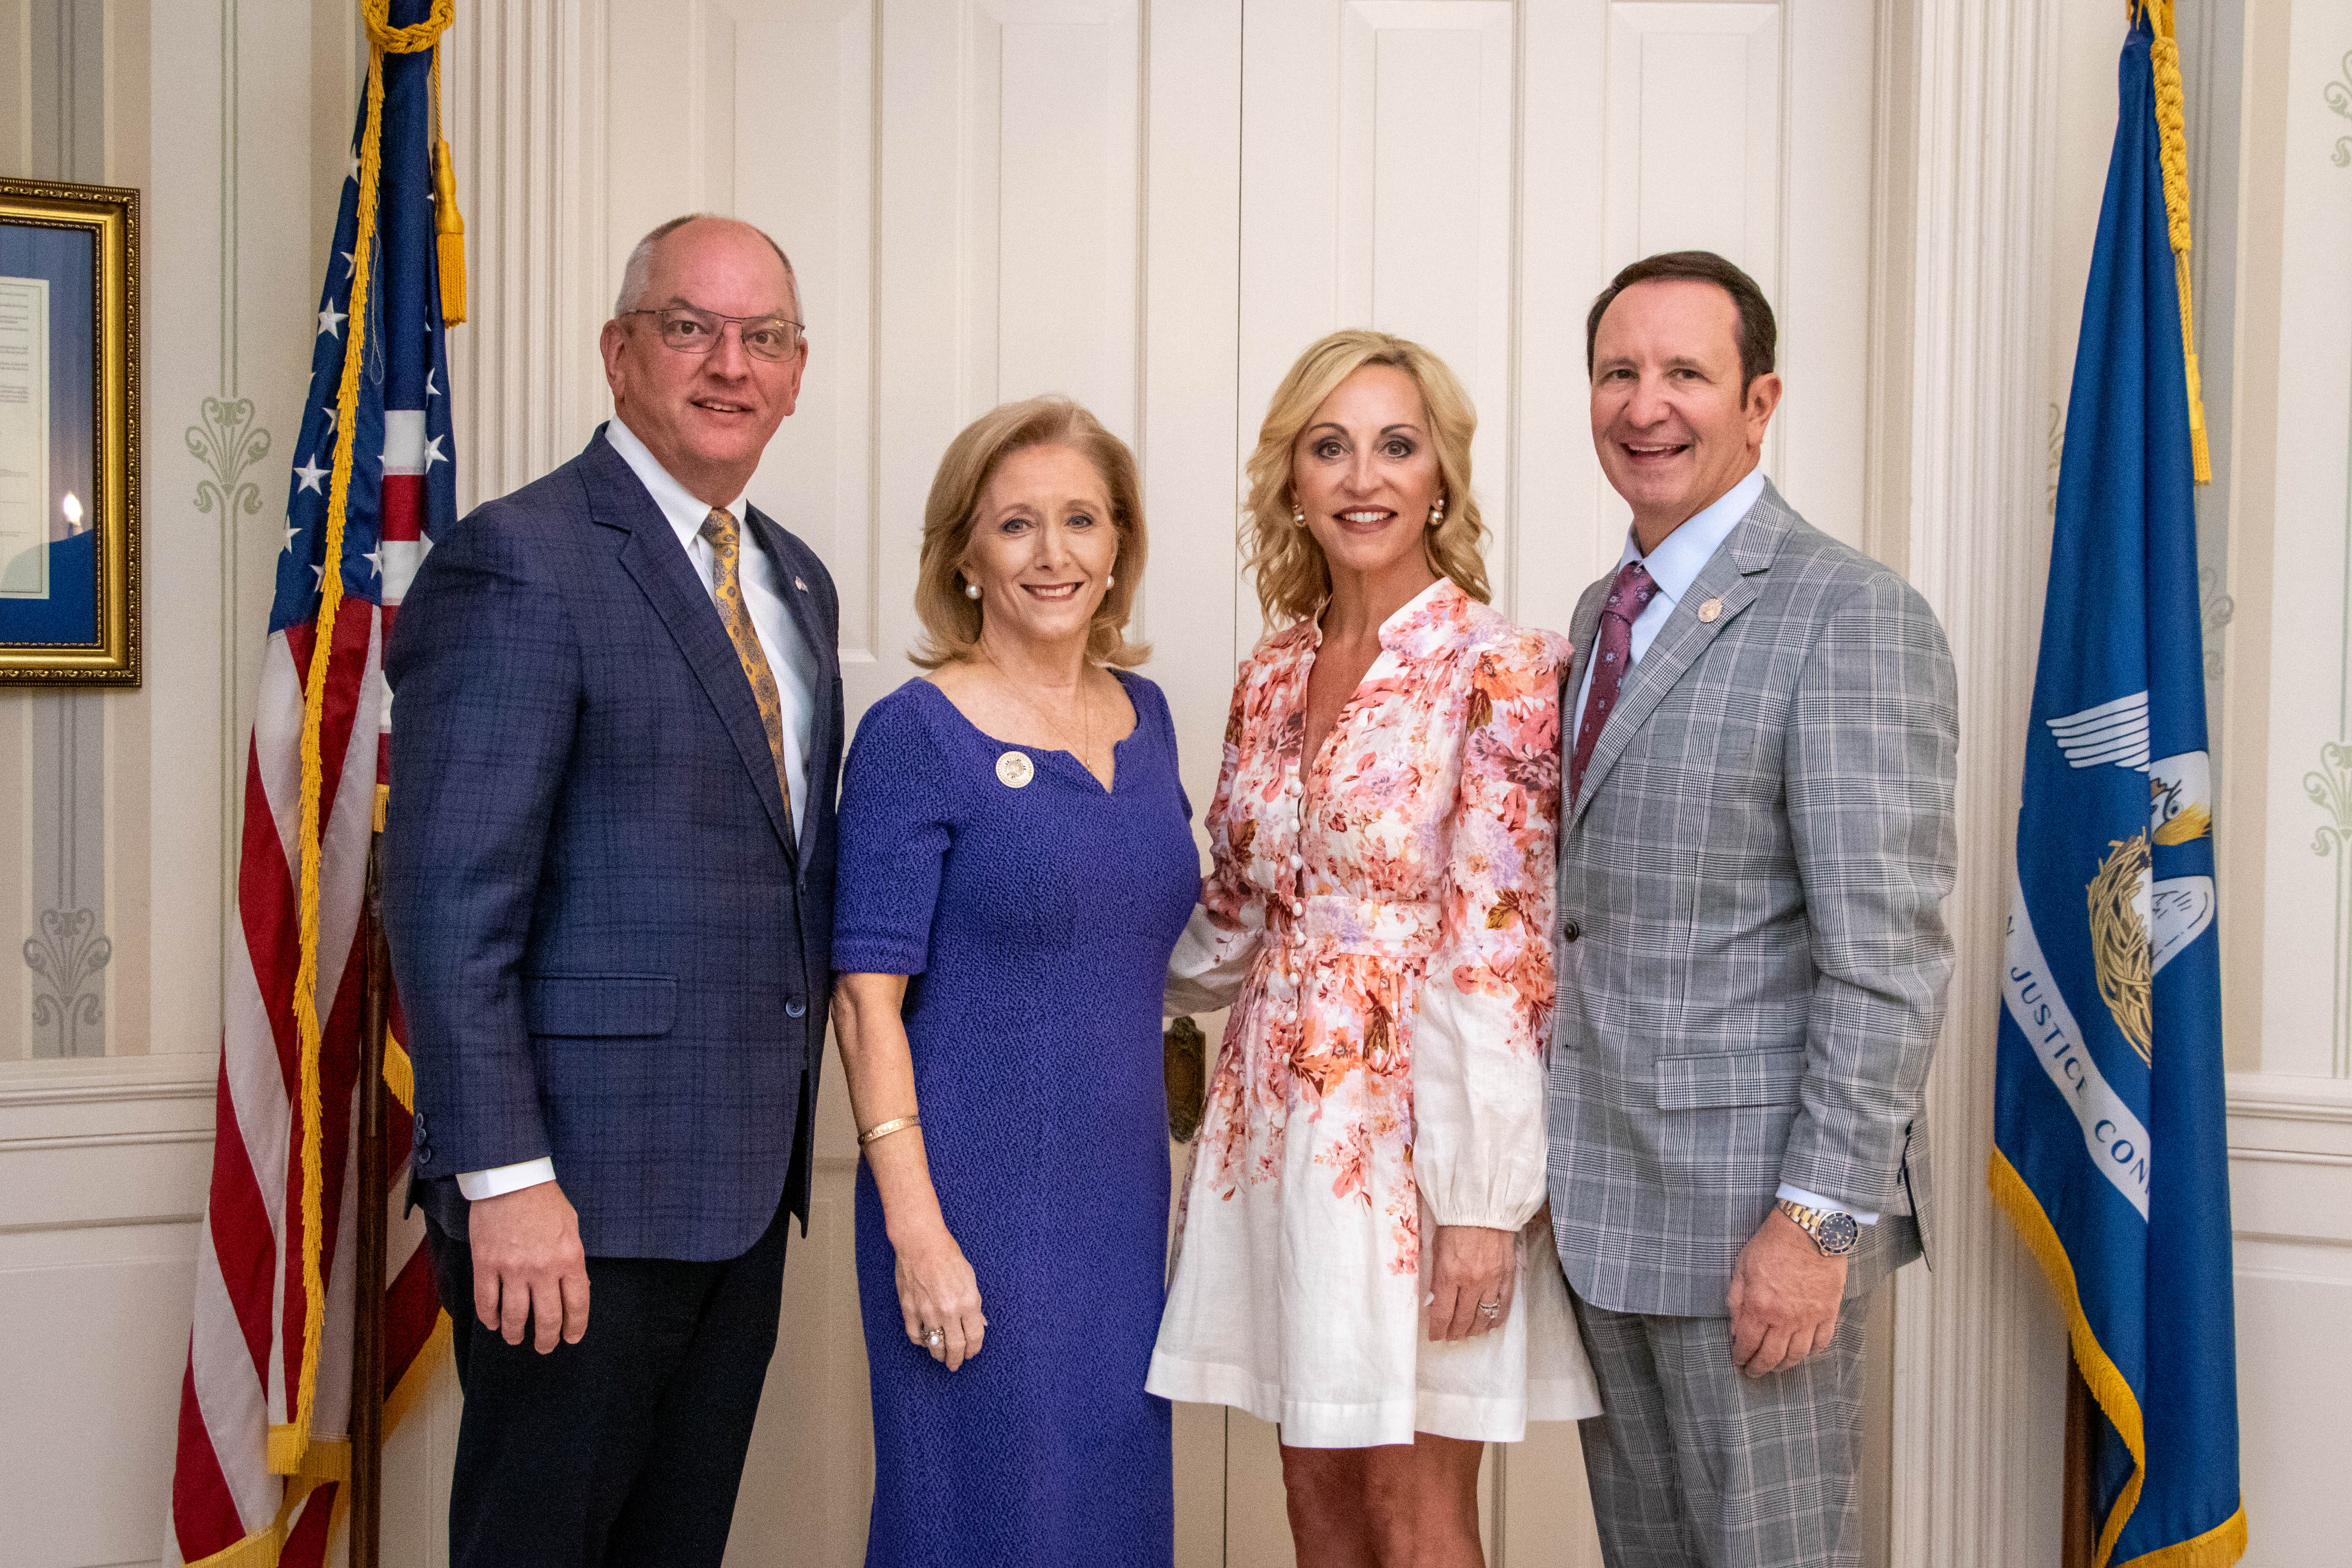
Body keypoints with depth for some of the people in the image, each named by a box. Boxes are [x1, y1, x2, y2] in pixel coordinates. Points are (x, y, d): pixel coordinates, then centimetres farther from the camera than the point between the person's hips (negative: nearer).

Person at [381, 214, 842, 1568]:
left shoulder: (796, 580, 14)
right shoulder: (520, 563, -11)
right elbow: (451, 908, -16)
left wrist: (785, 1135, 14)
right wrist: (504, 1180, -21)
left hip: (745, 1182, 8)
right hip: (582, 1188, -8)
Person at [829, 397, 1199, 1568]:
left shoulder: (1142, 714, 8)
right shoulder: (918, 734, -10)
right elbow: (867, 998, -12)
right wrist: (915, 1229, -16)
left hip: (1124, 1194, 6)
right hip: (977, 1205, -6)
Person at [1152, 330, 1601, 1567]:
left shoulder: (1496, 671, -10)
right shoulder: (1272, 676, 9)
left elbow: (1499, 955, -15)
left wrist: (1480, 1201, -17)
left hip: (1417, 1124, -6)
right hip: (1279, 1123, 6)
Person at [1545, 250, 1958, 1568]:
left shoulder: (1853, 615, -13)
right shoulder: (1604, 615, 14)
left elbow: (1889, 953, -18)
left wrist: (1819, 1216, -20)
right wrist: (1571, 1158, 14)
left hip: (1755, 1208, -8)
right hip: (1606, 1190, 8)